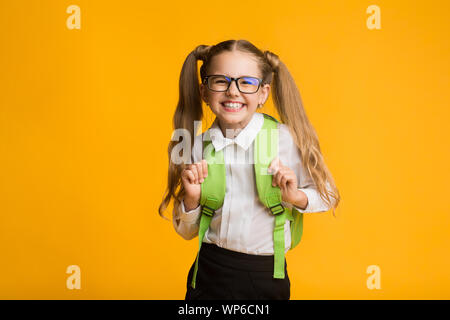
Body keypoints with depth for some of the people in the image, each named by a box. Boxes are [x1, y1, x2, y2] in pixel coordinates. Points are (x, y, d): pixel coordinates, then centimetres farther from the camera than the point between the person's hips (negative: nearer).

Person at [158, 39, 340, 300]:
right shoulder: (198, 146, -5)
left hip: (265, 278, -1)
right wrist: (192, 198, -14)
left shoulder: (286, 139, -12)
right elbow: (187, 231, 5)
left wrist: (295, 197, -18)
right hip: (208, 275, 1)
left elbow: (327, 196, 0)